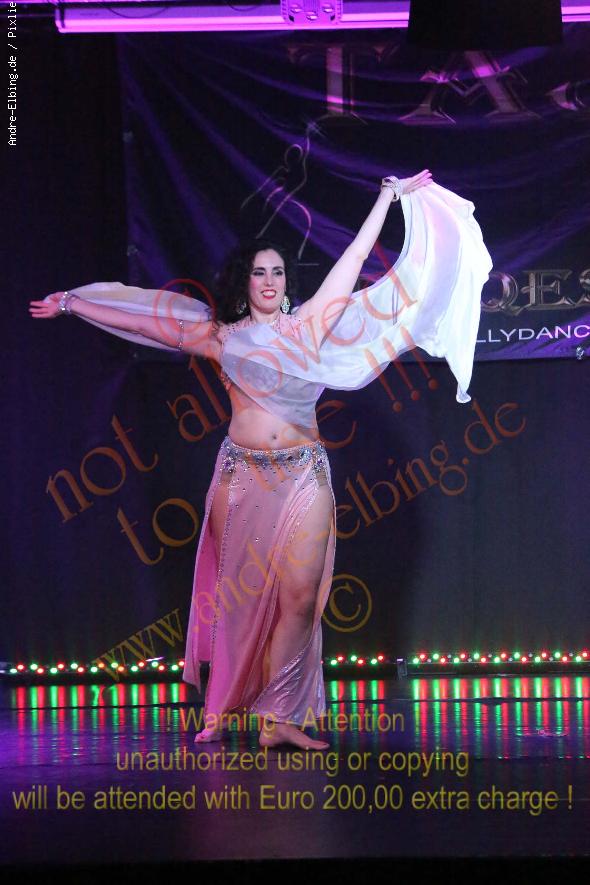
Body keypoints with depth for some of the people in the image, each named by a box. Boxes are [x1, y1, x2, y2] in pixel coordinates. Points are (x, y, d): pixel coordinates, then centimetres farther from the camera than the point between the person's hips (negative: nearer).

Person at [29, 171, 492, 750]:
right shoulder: (221, 337, 8)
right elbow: (140, 319, 14)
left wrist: (388, 198, 12)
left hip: (304, 474, 0)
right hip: (241, 474, 0)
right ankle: (221, 708, 14)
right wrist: (72, 305, 17)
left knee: (300, 595, -7)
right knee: (234, 592, 2)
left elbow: (355, 258, 10)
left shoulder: (308, 326, 8)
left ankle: (276, 718, -2)